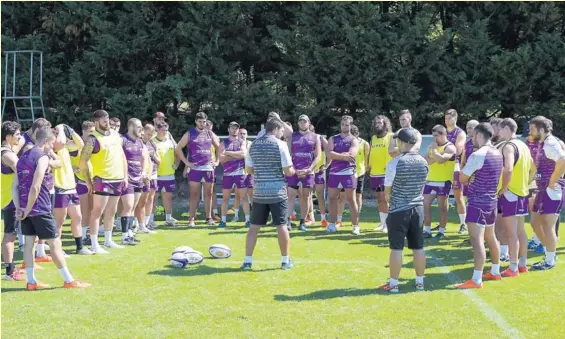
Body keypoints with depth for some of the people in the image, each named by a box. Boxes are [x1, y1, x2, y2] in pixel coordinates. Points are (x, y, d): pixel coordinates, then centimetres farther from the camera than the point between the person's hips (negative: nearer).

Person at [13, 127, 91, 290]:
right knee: (55, 243, -2)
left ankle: (31, 281, 13)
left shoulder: (23, 157, 12)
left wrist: (19, 208, 5)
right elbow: (35, 188, -23)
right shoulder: (42, 157, -15)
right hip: (40, 209, -8)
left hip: (25, 208, 8)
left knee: (29, 243, 11)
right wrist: (28, 210, -14)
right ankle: (69, 281, 3)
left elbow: (15, 186, 10)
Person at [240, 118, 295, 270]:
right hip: (277, 192, -4)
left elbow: (249, 169, 12)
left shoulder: (253, 145, 7)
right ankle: (286, 261, 12)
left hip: (259, 192, 4)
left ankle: (247, 261, 6)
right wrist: (293, 171, 11)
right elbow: (288, 171, -11)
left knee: (254, 226, 8)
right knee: (281, 226, 4)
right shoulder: (280, 144, -8)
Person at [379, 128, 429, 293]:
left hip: (398, 210, -5)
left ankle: (393, 284, 6)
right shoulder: (423, 162, 1)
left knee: (396, 248, 1)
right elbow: (421, 186, 11)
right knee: (418, 247, 10)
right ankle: (420, 281, 18)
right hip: (418, 208, 5)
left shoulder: (395, 162, -14)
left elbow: (387, 190, -3)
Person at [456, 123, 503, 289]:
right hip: (491, 201, 9)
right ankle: (495, 272, 32)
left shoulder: (478, 155, -18)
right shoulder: (498, 154, 9)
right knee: (490, 237, 21)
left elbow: (462, 178, -9)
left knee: (477, 240, -10)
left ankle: (476, 280, -13)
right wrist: (473, 178, 2)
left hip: (478, 202, -9)